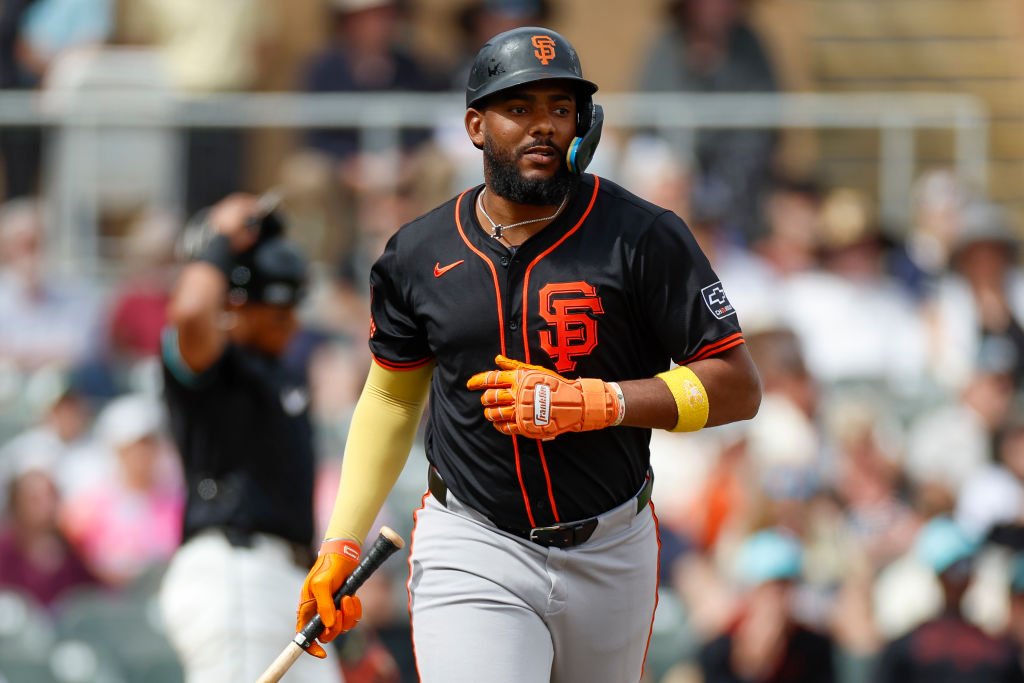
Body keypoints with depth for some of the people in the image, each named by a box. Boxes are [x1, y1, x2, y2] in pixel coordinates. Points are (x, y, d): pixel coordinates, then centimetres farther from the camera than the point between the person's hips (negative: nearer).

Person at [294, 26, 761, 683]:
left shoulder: (644, 237, -7)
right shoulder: (420, 254, 2)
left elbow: (738, 387, -9)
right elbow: (392, 398, 17)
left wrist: (590, 401, -21)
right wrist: (342, 543, 9)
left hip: (611, 552, 0)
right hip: (471, 553, 0)